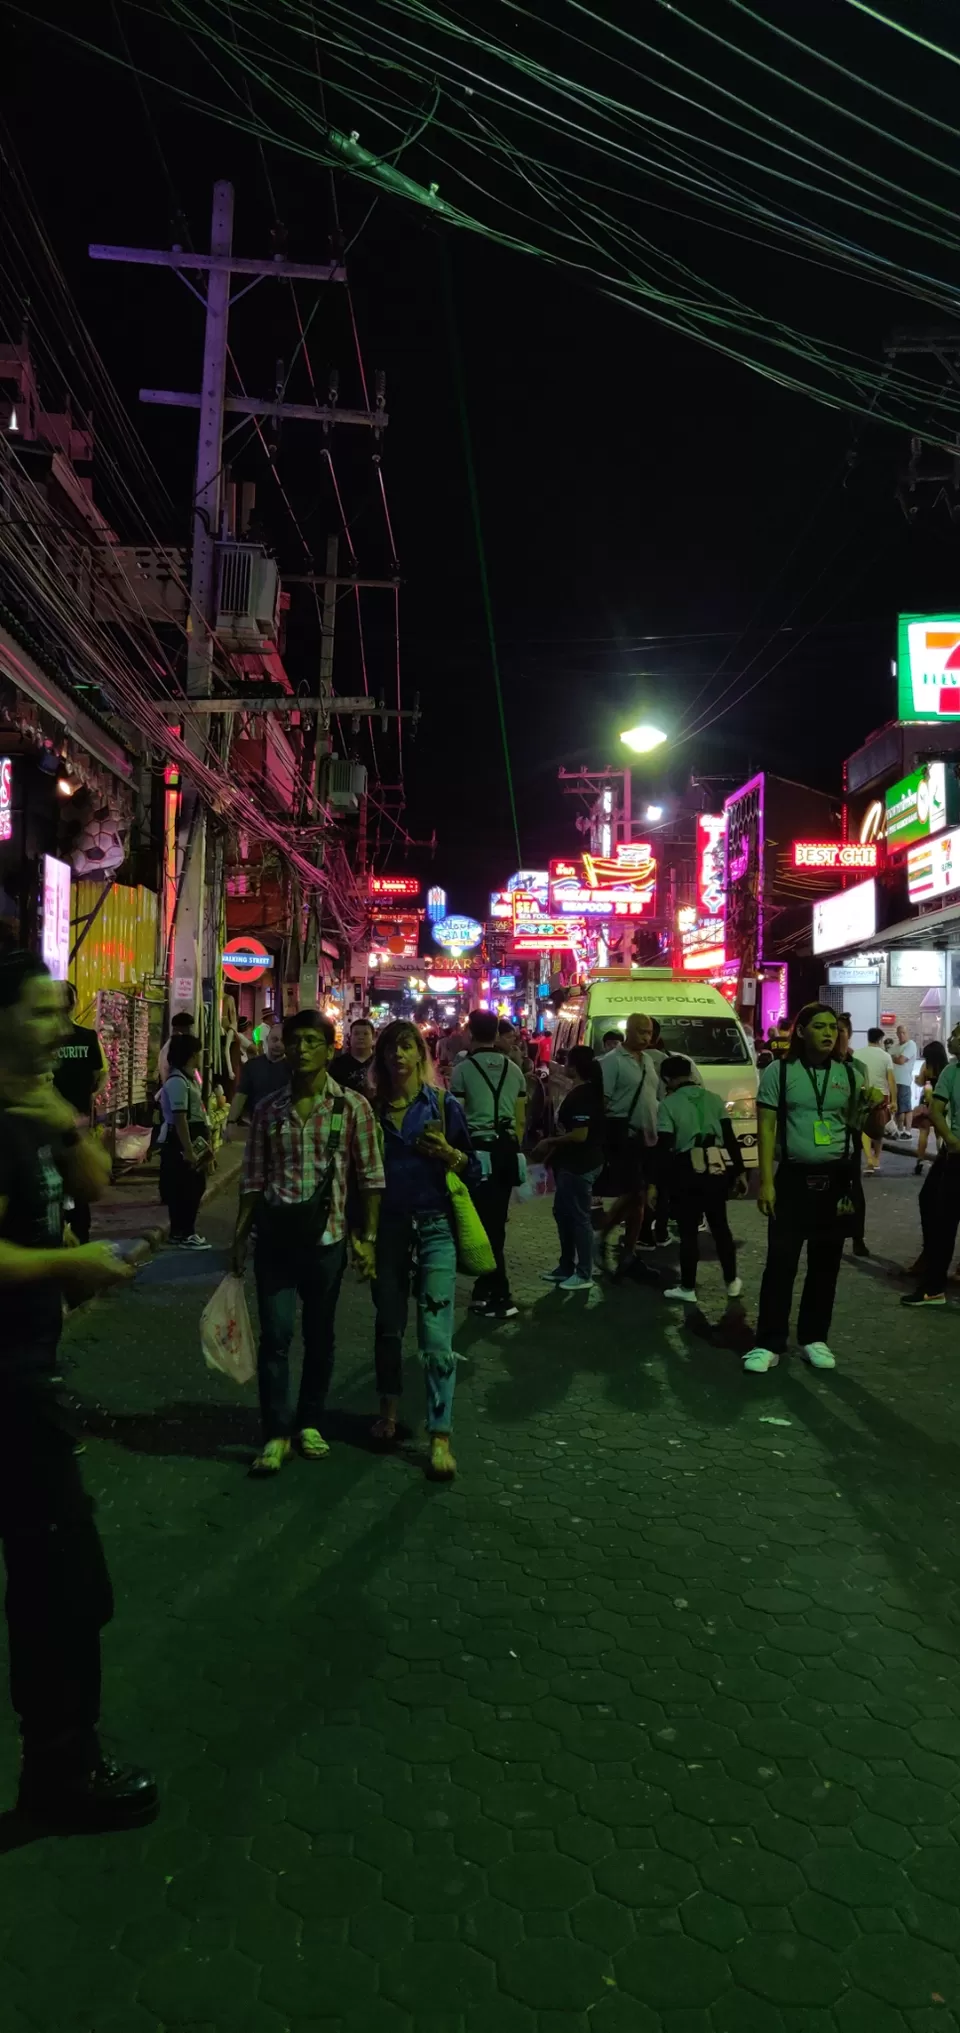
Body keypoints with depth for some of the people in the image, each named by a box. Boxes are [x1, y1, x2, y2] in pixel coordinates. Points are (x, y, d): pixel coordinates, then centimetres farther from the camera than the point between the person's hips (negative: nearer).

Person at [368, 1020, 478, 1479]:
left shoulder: (444, 1106, 0)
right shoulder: (371, 1109, 4)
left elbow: (473, 1172, 2)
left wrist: (450, 1155, -16)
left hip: (434, 1229, -2)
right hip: (386, 1228, 2)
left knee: (437, 1337, -7)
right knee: (388, 1326, 14)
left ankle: (439, 1437, -1)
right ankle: (389, 1413, 32)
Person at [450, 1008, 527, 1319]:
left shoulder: (464, 1068, -5)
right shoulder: (514, 1068, 10)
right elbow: (521, 1118, 13)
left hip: (479, 1148, -5)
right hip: (507, 1147, 5)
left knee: (484, 1221, -1)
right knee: (496, 1220, 12)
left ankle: (500, 1297, -2)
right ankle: (486, 1288, 22)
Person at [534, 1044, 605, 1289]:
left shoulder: (582, 1096, -20)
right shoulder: (582, 1091, 11)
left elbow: (580, 1135, -25)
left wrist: (550, 1141, -13)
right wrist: (553, 1149, 14)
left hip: (581, 1165, -11)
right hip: (572, 1163, 11)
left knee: (579, 1216, -1)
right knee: (562, 1212, 17)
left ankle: (584, 1274, 9)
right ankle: (566, 1266, 28)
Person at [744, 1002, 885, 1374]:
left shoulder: (849, 1074, 4)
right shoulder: (779, 1072, -3)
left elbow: (865, 1129, 9)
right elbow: (766, 1128, -4)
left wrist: (874, 1107, -14)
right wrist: (766, 1182, -10)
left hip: (836, 1179, 3)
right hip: (793, 1178, -3)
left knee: (825, 1263, 10)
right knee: (781, 1262, -2)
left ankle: (814, 1338, 24)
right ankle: (769, 1344, 6)